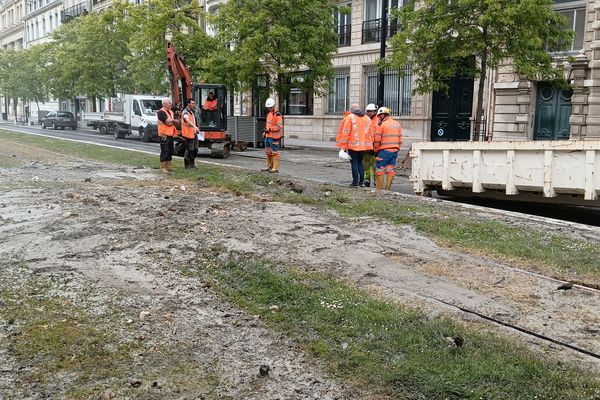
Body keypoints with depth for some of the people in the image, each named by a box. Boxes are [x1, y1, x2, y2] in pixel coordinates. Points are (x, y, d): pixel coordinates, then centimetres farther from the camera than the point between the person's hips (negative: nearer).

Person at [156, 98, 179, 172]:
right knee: (164, 152, -6)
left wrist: (171, 122, -7)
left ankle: (168, 167, 20)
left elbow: (176, 122, 12)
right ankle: (162, 168, 0)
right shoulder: (161, 112, -10)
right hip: (164, 135, -9)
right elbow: (167, 121, -21)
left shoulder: (171, 112, 17)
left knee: (170, 152, 11)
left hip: (170, 135, 9)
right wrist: (173, 121, -4)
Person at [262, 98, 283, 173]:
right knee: (268, 152, 14)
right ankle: (269, 166, 25)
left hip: (274, 136, -9)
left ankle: (275, 168, 1)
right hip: (268, 136, 9)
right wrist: (265, 132, 15)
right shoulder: (269, 113, 15)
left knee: (274, 152, -4)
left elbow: (279, 126, -20)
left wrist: (269, 129, -23)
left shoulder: (277, 114, -13)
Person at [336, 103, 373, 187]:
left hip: (352, 145, -5)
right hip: (363, 145, 5)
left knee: (354, 163, 1)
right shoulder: (367, 118, 11)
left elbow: (345, 132, -10)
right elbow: (370, 134, 13)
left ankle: (355, 182, 0)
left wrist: (343, 145, -6)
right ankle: (361, 181, 15)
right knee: (360, 162, 16)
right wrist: (369, 145, 19)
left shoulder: (350, 117, -6)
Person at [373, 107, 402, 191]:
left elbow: (377, 140, -7)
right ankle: (388, 189, 12)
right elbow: (400, 138, 12)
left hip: (384, 150, -6)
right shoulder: (397, 124, 11)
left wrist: (376, 150, 7)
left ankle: (379, 189, -1)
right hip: (395, 151, 6)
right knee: (391, 170, 9)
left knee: (380, 170, 0)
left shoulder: (382, 125, -8)